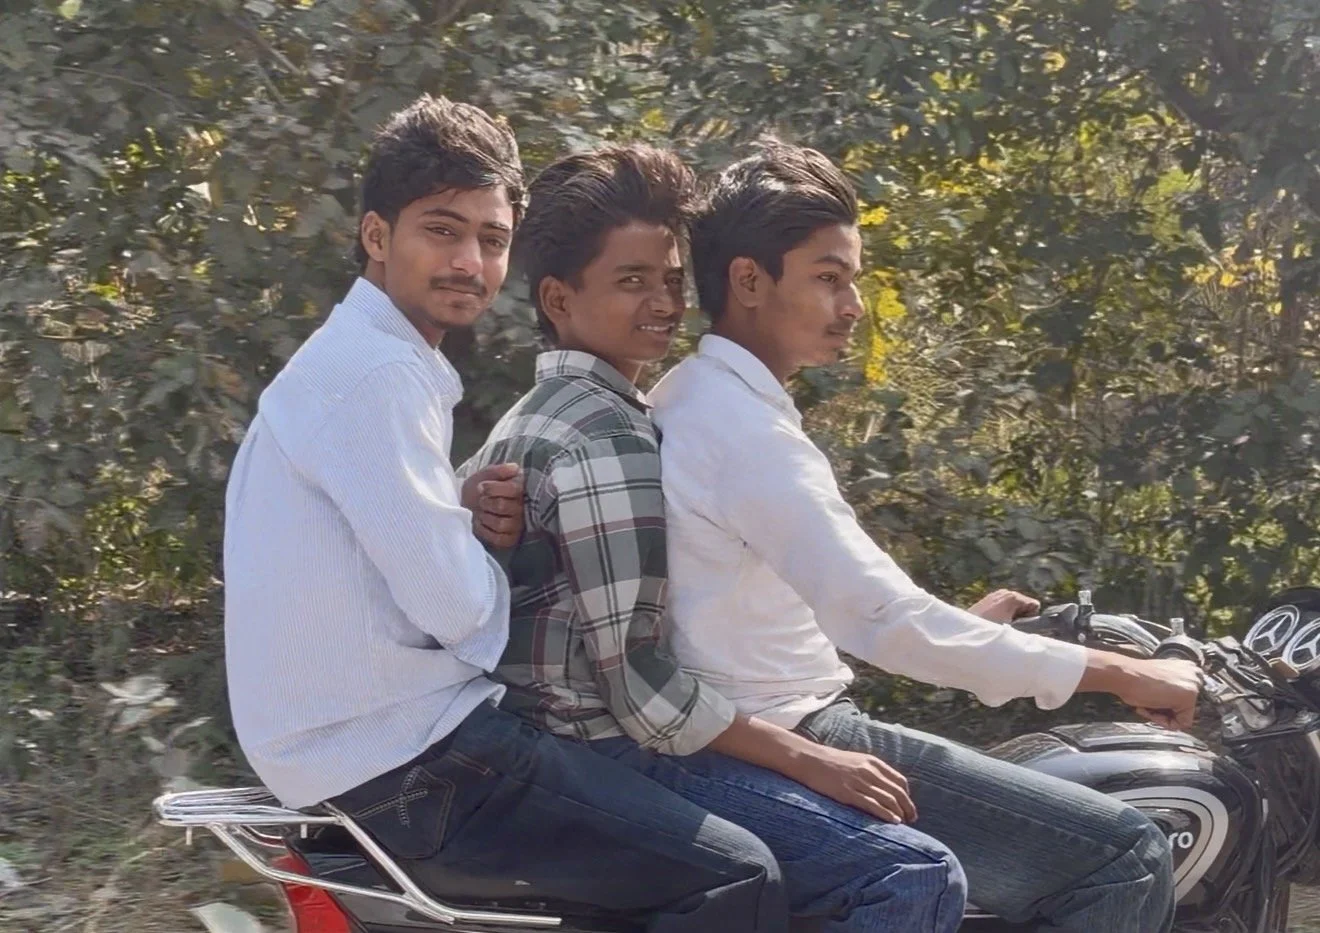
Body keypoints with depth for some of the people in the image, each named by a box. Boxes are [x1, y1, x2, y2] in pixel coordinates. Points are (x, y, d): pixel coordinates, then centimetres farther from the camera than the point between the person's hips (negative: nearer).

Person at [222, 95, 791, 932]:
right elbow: (453, 604, -21)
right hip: (402, 768, -11)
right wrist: (482, 530, 0)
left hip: (382, 742, 11)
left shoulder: (356, 359, 15)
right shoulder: (380, 374, -17)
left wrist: (464, 518, -1)